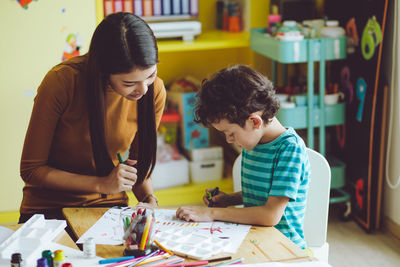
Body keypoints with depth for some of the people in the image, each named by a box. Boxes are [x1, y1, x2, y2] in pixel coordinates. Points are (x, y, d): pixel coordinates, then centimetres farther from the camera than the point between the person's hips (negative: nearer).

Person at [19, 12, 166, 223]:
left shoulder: (155, 91, -8)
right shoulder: (61, 82, -20)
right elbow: (31, 169, -12)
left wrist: (149, 200, -11)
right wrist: (102, 184, -20)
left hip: (110, 206, 2)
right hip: (50, 210, -2)